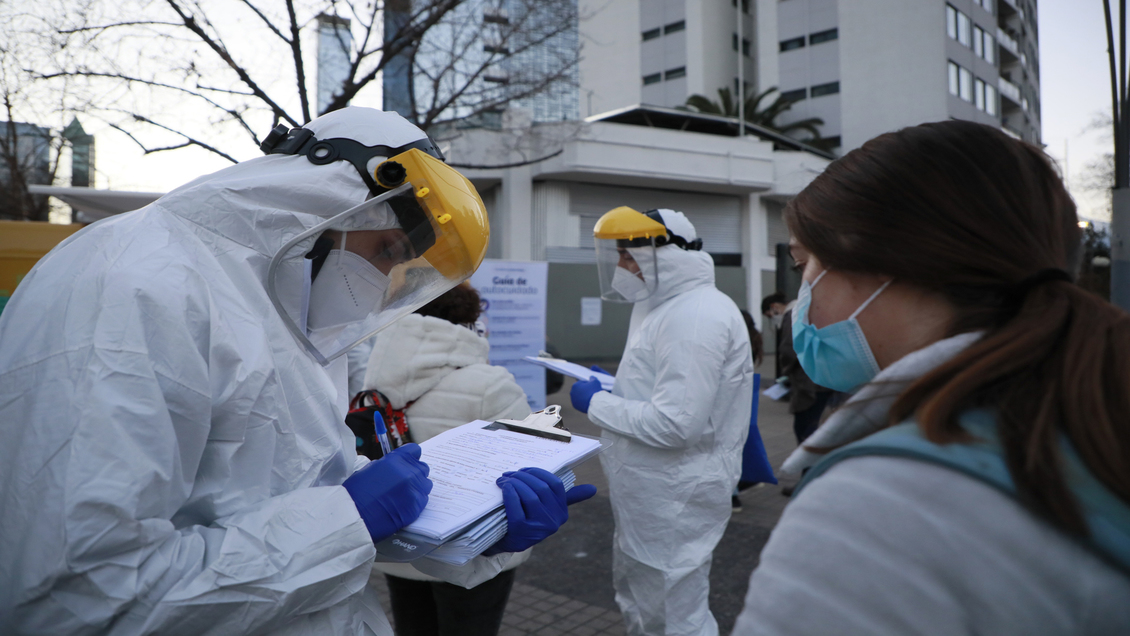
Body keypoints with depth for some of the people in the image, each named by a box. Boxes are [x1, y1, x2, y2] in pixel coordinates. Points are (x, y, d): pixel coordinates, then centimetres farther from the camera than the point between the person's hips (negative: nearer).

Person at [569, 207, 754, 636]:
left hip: (675, 500, -10)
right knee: (636, 598, 27)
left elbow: (675, 423, -29)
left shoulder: (696, 317, -23)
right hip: (651, 492, 10)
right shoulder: (669, 305, 9)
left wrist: (597, 404, -18)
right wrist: (612, 385, 5)